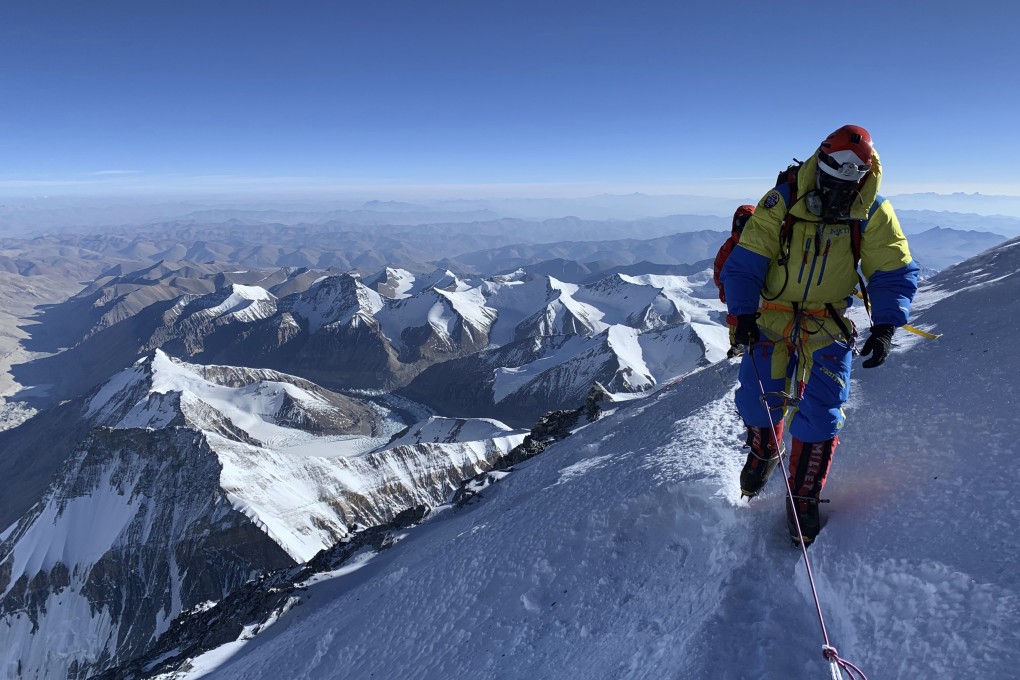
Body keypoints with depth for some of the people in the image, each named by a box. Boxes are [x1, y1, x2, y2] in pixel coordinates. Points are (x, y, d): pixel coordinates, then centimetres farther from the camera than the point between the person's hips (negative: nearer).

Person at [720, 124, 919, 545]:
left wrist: (885, 325, -16)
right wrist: (743, 312, -17)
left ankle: (803, 498, 14)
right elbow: (745, 261, -9)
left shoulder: (873, 214, -7)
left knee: (819, 416, -5)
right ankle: (763, 453, 36)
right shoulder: (782, 202, -12)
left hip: (828, 327, 0)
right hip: (773, 317, 0)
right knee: (758, 402, 1)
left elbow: (895, 272, -3)